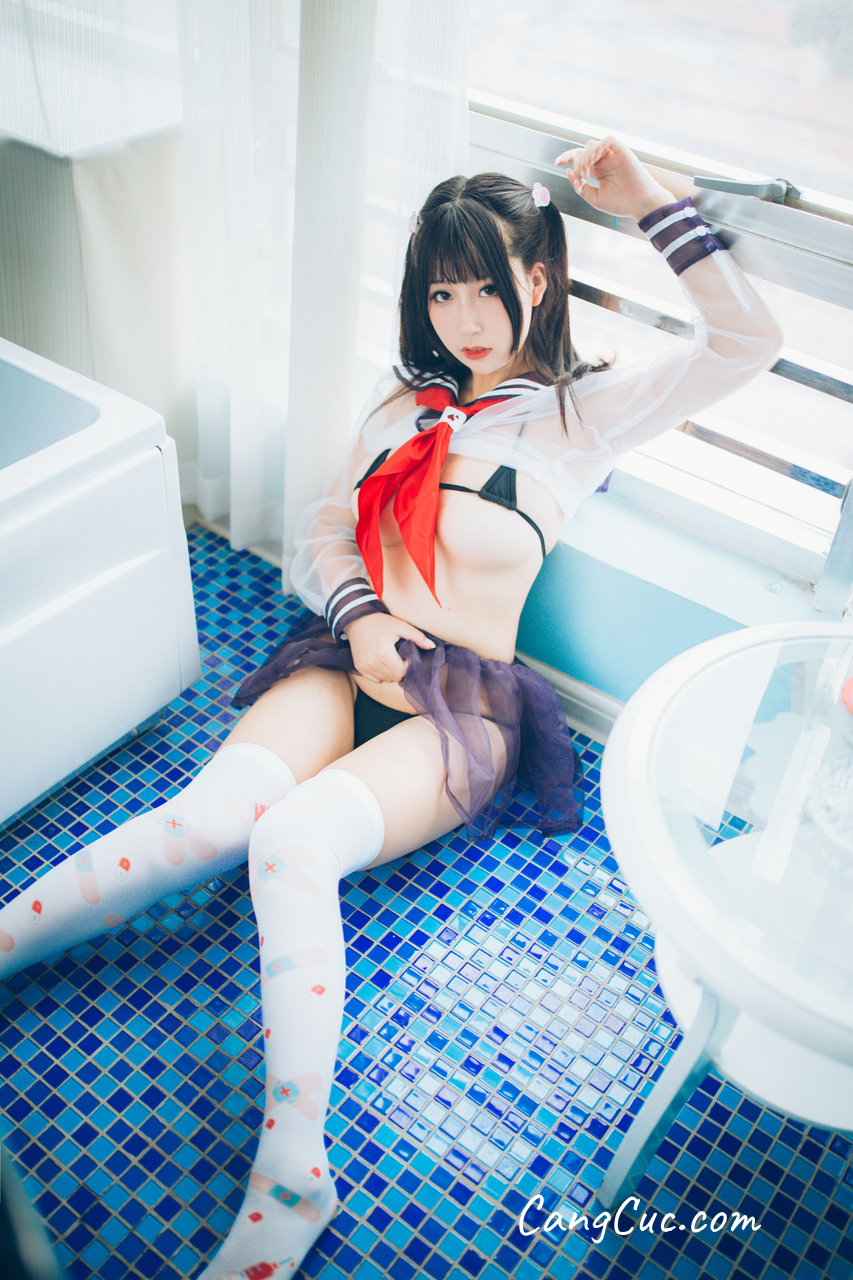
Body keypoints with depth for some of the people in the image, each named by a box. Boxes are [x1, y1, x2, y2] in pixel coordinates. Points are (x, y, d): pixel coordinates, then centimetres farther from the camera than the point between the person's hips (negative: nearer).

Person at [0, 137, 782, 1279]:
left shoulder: (581, 411, 7)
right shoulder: (403, 400, 20)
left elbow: (747, 345, -4)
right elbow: (323, 532, 16)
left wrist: (655, 202, -5)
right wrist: (362, 616, -4)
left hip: (466, 700, -4)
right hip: (352, 658, 4)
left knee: (291, 842, -32)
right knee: (212, 813, -28)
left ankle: (290, 1184, -30)